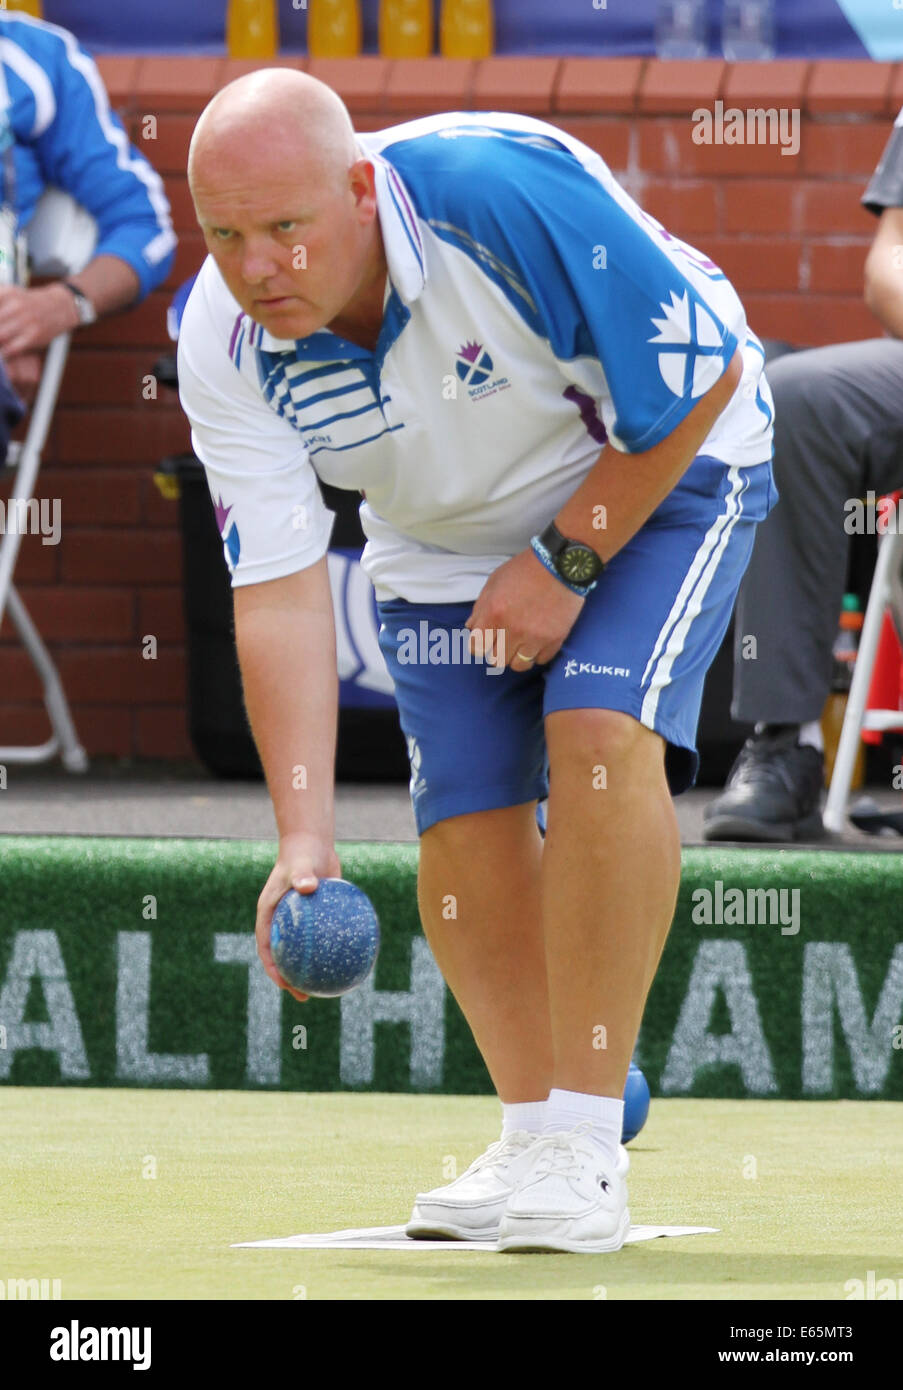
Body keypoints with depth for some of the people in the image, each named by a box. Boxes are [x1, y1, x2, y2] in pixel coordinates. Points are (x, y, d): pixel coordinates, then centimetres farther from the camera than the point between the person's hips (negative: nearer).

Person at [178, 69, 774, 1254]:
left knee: (599, 732, -25)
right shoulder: (225, 347, -23)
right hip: (447, 536, 4)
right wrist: (305, 836, -32)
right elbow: (278, 592, -23)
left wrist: (565, 560, -21)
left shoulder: (510, 193, -37)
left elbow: (700, 376, -25)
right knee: (465, 824, -7)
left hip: (657, 471, -4)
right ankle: (534, 1133, 16)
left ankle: (586, 1155, -21)